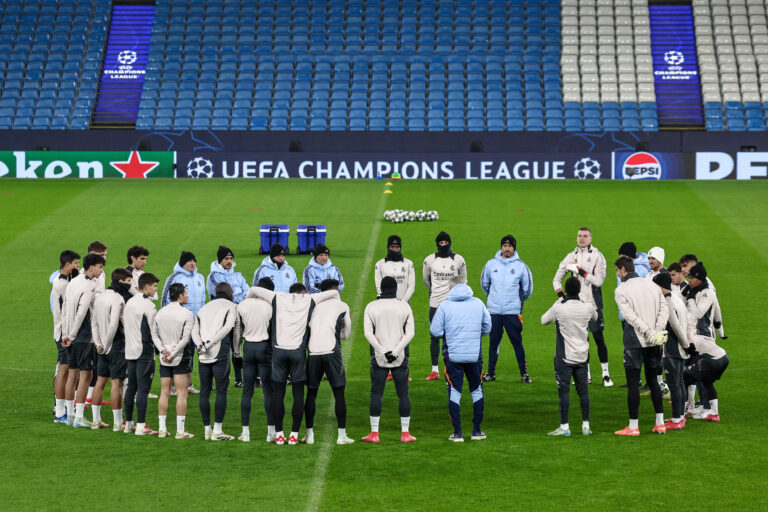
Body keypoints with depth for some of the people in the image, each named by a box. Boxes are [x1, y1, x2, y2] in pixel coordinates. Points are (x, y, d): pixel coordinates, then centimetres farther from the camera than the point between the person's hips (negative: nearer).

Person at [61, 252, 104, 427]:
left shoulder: (73, 283, 11)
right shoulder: (89, 288, -16)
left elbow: (64, 309, 13)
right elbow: (81, 314, -20)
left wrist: (66, 334, 15)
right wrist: (71, 336, -11)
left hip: (72, 338, 9)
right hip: (84, 337, -9)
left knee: (72, 374, 14)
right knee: (85, 375, -4)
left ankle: (70, 414, 20)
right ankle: (79, 417, -4)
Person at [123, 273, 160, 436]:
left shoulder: (129, 303, 12)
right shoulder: (148, 305, -14)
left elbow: (124, 324, 16)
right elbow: (153, 330, -14)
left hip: (130, 350, 8)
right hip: (145, 351, -8)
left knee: (131, 387, 14)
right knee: (143, 389, -6)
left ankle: (128, 424, 19)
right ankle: (141, 426, -7)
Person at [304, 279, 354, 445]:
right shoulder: (342, 307, 11)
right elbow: (346, 334, 18)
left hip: (313, 352, 2)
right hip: (331, 351, -2)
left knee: (311, 393, 12)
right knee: (339, 393, 5)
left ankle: (309, 434, 12)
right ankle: (342, 435, 4)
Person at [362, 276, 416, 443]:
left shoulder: (371, 307, -1)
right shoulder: (404, 306, 1)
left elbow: (368, 332, -9)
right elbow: (410, 333, -7)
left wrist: (382, 351, -12)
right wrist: (396, 351, -13)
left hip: (379, 358, 0)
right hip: (400, 359, 0)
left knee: (376, 393, 4)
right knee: (403, 394, 6)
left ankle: (374, 433, 3)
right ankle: (405, 433, 8)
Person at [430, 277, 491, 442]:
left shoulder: (445, 305, -6)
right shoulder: (478, 303, 1)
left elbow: (435, 331, -7)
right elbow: (487, 328, 9)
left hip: (452, 356, -2)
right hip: (475, 354, 2)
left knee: (454, 392, 7)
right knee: (477, 390, 16)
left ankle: (457, 433, 6)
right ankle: (477, 430, 19)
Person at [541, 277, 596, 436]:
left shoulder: (558, 307, -14)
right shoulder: (587, 307, -3)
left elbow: (544, 320, 4)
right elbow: (595, 317, 20)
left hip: (564, 357, -4)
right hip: (582, 357, 4)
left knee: (563, 390, -1)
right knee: (583, 390, 10)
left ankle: (564, 426, -2)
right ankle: (586, 425, 13)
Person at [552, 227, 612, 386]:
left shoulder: (597, 256, -2)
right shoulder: (571, 256, 10)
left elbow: (599, 281, -12)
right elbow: (557, 279, 14)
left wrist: (580, 270, -15)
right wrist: (561, 295, -1)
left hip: (593, 303, -4)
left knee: (599, 338, -5)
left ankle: (605, 374, 3)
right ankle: (586, 374, 14)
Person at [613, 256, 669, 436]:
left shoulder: (621, 290, -7)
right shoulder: (653, 286, 11)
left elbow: (631, 316, -18)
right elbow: (664, 310, 3)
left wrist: (650, 333, -18)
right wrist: (657, 332, -7)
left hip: (634, 342, -6)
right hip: (653, 344, 6)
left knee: (633, 383, 0)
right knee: (652, 380, 15)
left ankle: (633, 426, 2)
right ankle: (660, 423, 15)